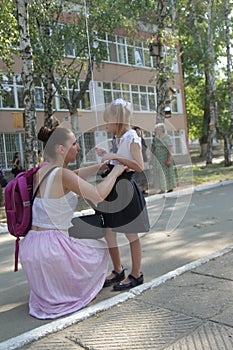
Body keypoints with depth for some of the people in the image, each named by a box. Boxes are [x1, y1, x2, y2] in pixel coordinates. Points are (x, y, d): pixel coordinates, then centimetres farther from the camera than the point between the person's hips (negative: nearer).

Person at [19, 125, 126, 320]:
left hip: (30, 247, 8)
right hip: (52, 246, -8)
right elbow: (99, 194, -21)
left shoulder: (41, 171, 7)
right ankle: (74, 295, 17)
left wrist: (101, 166, 21)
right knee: (100, 249, 19)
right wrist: (115, 172, -5)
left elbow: (74, 176, 23)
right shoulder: (61, 174, -18)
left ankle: (47, 295, 28)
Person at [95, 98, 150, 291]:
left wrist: (115, 156, -25)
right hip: (114, 190, 9)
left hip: (126, 189, -9)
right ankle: (118, 271, 28)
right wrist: (107, 155, 12)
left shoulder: (131, 137, -12)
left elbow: (139, 166, -23)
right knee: (109, 233, 12)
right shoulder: (120, 138, 13)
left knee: (131, 235, 5)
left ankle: (136, 274, 20)